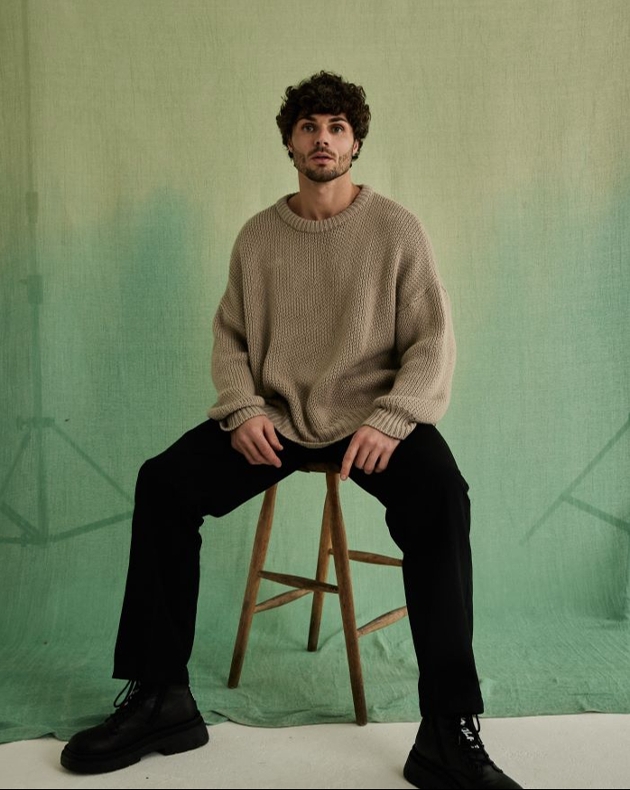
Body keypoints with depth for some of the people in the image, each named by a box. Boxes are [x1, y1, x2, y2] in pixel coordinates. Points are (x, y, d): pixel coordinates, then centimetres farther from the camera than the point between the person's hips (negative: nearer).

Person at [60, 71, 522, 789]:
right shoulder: (258, 236, 12)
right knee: (162, 482, -18)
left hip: (371, 415, -2)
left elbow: (433, 341, -2)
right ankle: (160, 698, -5)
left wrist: (390, 420, -19)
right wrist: (242, 410, -9)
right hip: (273, 416, 3)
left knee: (440, 495, -33)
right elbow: (230, 337, 11)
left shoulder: (396, 229, 3)